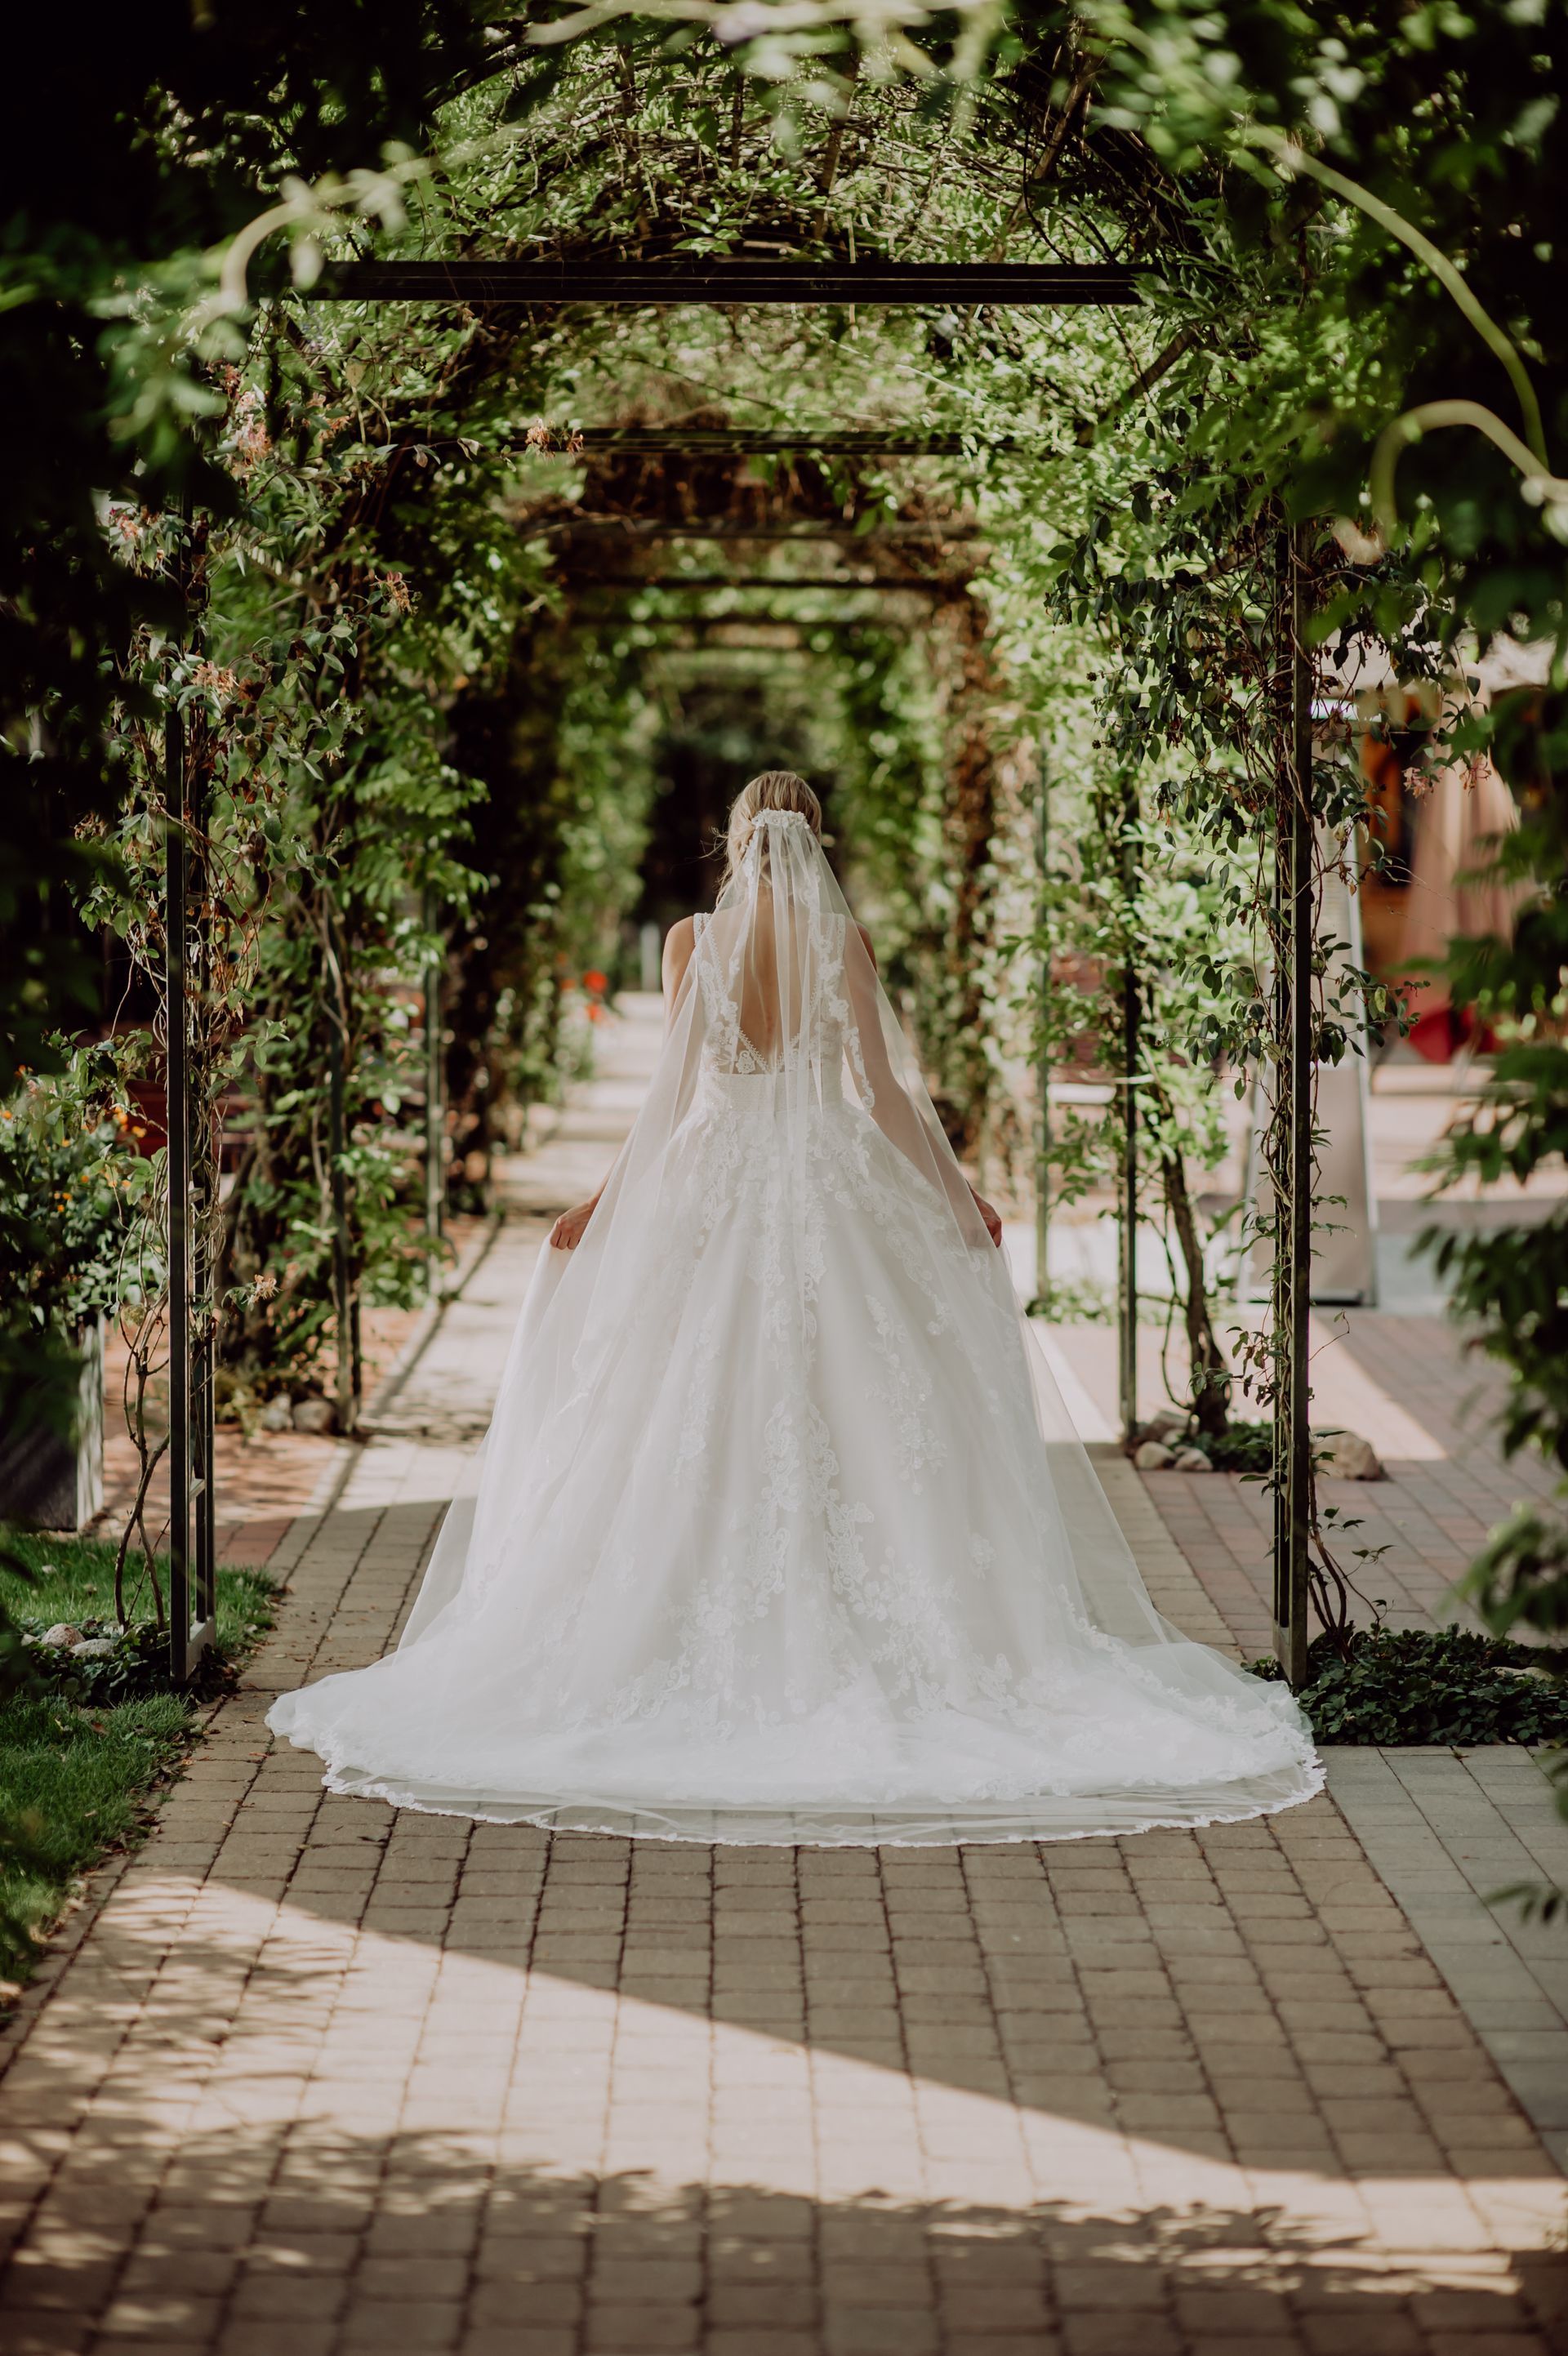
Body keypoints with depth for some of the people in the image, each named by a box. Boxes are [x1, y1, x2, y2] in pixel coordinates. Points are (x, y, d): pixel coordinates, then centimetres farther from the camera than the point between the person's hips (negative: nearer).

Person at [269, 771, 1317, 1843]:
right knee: (852, 1426, 4)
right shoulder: (842, 939, -3)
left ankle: (722, 1647, 2)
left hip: (712, 1185, 0)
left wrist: (608, 1203, 6)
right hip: (832, 1190, 0)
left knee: (706, 1433, 5)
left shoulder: (693, 940, -2)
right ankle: (845, 1648, 0)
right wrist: (956, 1192, 5)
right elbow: (880, 1088, -4)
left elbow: (677, 1095, -3)